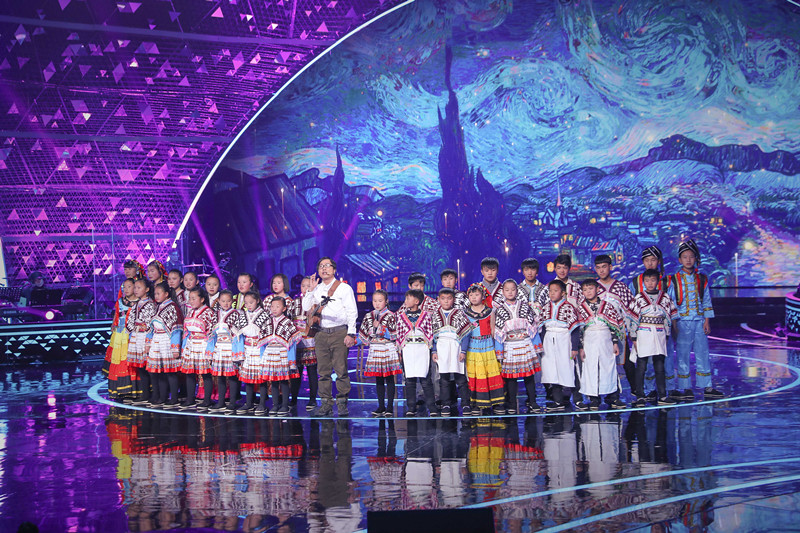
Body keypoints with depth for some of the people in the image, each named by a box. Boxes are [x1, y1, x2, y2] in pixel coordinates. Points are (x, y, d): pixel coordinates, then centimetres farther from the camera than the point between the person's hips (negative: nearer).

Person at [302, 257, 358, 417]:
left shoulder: (344, 288, 5)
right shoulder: (316, 289, 16)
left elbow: (352, 312, 0)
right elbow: (305, 309, 7)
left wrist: (351, 334, -8)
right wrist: (310, 290, -1)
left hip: (339, 333, -4)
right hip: (321, 333, 4)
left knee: (341, 370, -7)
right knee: (323, 371, 2)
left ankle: (342, 404, -2)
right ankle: (326, 403, 7)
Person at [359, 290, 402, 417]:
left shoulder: (390, 316, -3)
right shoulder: (368, 316, 10)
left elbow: (393, 334, -10)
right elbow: (363, 333, 15)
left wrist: (379, 326, -14)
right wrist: (368, 341, 2)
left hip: (388, 350, -4)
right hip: (375, 350, 4)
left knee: (389, 379, -1)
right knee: (378, 380, 8)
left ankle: (390, 407, 1)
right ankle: (381, 406, 13)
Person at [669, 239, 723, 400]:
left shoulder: (702, 279, 10)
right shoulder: (675, 280, 1)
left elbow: (706, 301, 12)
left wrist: (707, 320, 5)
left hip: (699, 321, 3)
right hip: (682, 322, -2)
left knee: (703, 353, 3)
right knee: (683, 354, -1)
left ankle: (707, 387, 8)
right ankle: (686, 389, 6)